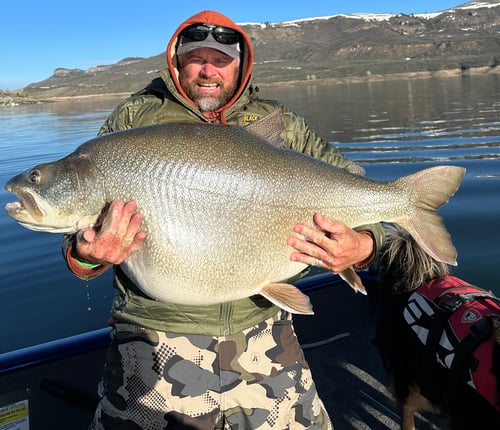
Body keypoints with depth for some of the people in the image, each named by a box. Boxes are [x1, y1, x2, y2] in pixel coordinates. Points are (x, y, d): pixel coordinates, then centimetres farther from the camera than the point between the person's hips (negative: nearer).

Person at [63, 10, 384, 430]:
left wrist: (363, 245, -18)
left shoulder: (282, 125, 6)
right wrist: (85, 256, -24)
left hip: (264, 335, 2)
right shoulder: (133, 119, 3)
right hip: (157, 339, -1)